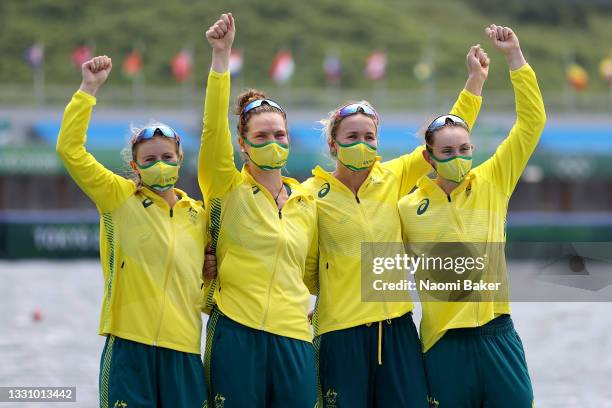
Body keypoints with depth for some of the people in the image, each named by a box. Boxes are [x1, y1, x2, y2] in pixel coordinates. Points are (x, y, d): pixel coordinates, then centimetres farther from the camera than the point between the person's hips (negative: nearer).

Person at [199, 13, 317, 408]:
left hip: (293, 337, 3)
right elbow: (214, 127, -12)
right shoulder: (228, 190, 2)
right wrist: (221, 56, -21)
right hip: (236, 333, -3)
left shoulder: (307, 203, 13)